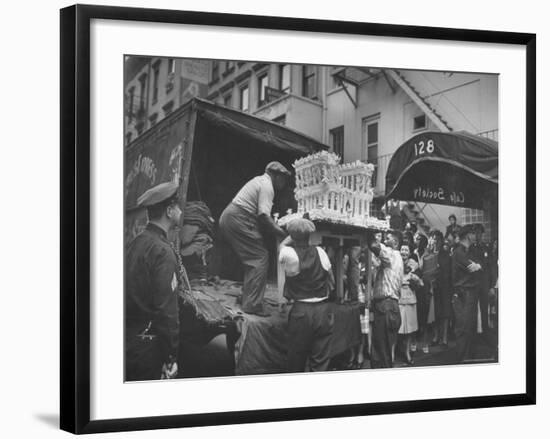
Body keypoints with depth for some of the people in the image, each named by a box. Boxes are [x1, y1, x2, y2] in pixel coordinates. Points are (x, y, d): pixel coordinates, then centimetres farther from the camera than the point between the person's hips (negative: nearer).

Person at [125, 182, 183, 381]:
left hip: (128, 336, 8)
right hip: (147, 345, -8)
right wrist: (171, 357, -16)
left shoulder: (136, 243, 7)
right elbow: (166, 309, -20)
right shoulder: (162, 251, -18)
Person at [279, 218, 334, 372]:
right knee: (321, 361, 6)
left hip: (300, 311, -2)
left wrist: (293, 235, 19)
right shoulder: (320, 252, -1)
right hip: (323, 309, 2)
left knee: (297, 361, 10)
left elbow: (281, 247, 15)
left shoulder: (289, 253, -11)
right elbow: (331, 281, 8)